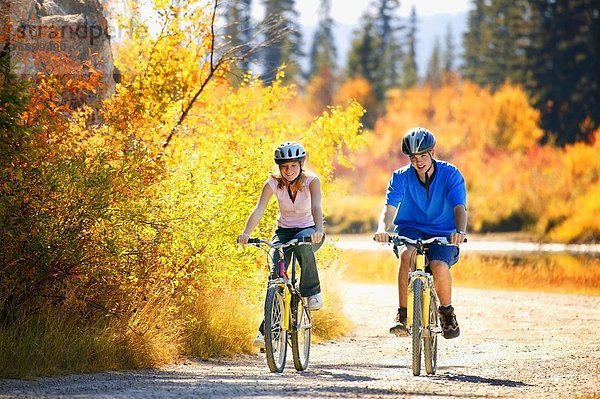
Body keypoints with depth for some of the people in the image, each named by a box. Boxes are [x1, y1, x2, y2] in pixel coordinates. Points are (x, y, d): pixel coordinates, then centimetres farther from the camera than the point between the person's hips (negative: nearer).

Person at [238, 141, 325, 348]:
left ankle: (312, 292, -20)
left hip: (308, 230, -2)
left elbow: (316, 207, -34)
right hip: (284, 231, 2)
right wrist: (246, 233, -43)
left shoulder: (311, 181, -17)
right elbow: (259, 209, -25)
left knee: (303, 243, -39)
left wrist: (318, 230, -54)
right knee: (276, 273, -21)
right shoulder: (273, 182, -13)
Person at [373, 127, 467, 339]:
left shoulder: (450, 174, -9)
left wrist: (460, 232, -42)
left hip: (442, 234, -1)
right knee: (407, 254, -34)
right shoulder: (401, 177, -6)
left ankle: (447, 311, -1)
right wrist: (382, 229, -41)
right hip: (411, 229, 1)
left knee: (439, 266, -31)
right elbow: (390, 207, -18)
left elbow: (459, 207, -21)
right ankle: (403, 314, -24)